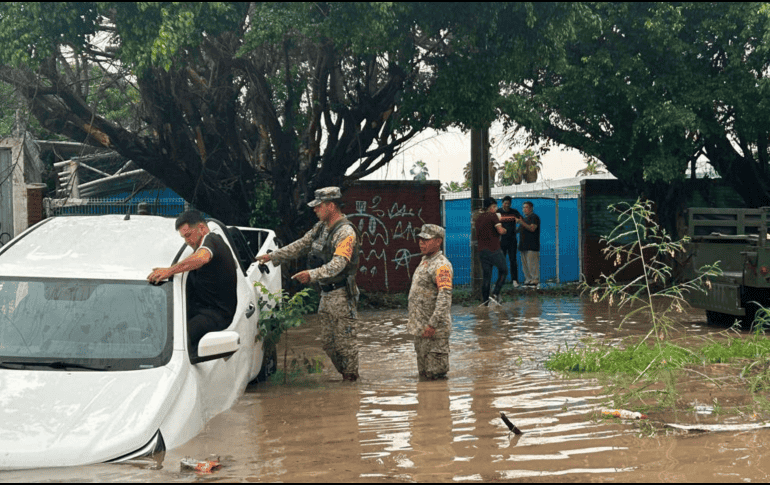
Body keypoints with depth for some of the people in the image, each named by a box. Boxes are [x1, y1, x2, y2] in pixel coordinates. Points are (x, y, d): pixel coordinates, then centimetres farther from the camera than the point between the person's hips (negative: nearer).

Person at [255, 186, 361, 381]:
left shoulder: (346, 232, -18)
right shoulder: (321, 227, 11)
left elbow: (338, 264, -30)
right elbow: (300, 246, 20)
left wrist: (312, 274, -42)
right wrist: (273, 256, 16)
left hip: (342, 296, -9)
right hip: (326, 295, 9)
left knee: (344, 341, -3)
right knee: (328, 342, 12)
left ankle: (351, 378, 9)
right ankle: (345, 376, 24)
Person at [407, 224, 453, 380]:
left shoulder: (441, 266, -17)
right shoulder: (425, 261, 16)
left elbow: (445, 298, -25)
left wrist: (433, 324, -28)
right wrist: (413, 320, 23)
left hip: (434, 331, -10)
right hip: (420, 328, 10)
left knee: (434, 374, -6)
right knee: (423, 372, 16)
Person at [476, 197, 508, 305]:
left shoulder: (479, 218, 16)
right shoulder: (493, 216, -6)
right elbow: (500, 231, -18)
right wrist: (504, 230, 2)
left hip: (482, 250, 7)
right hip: (494, 250, -7)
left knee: (486, 276, 9)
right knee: (503, 271, 7)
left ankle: (485, 300, 5)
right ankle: (495, 294, -5)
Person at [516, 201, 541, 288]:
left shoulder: (534, 217, -5)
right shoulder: (524, 218, 23)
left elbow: (532, 228, -19)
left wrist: (522, 223, -25)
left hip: (532, 246, -9)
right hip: (523, 245, 9)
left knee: (532, 264, -11)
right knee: (525, 264, 9)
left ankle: (535, 281, -9)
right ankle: (528, 280, 14)